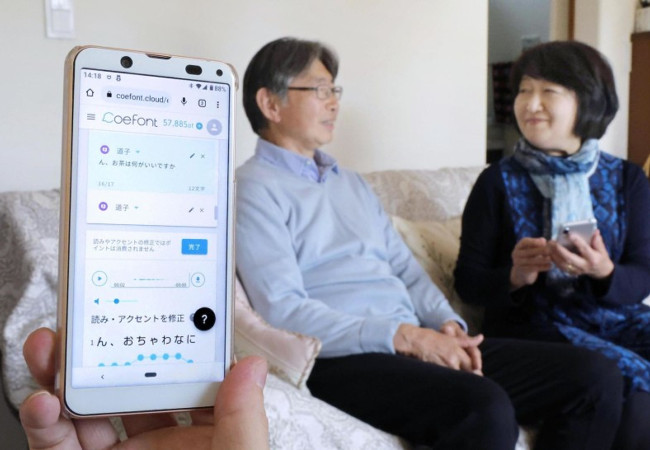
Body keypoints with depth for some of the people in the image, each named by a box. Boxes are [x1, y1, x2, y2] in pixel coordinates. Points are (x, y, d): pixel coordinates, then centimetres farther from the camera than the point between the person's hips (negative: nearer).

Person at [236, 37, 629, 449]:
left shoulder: (350, 182, 23)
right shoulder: (254, 189, -2)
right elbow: (283, 310, -14)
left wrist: (448, 324, -1)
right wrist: (405, 337, -17)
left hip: (414, 343, 8)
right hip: (343, 357, -7)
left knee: (597, 376, -6)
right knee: (485, 408, -35)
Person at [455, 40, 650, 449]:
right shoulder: (499, 182, 0)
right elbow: (468, 282, -1)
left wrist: (604, 273, -19)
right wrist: (515, 277, -21)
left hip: (614, 316, 4)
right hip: (531, 324, -3)